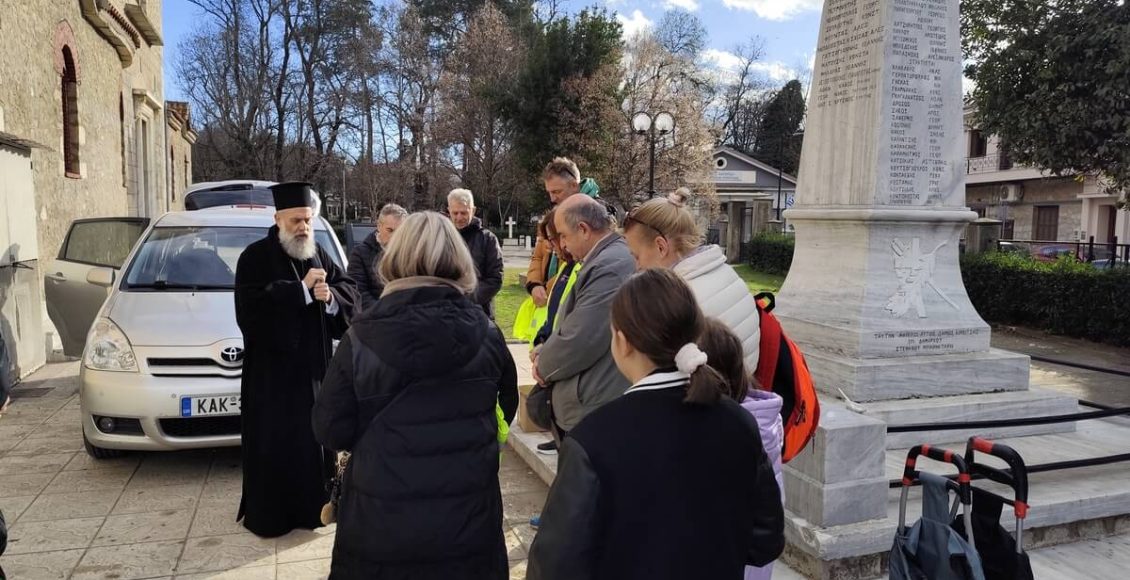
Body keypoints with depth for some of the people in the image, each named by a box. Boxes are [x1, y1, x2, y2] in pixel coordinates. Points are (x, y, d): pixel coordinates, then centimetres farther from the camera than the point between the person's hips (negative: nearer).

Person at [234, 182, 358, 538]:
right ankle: (267, 515, 13)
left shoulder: (318, 254, 10)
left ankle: (311, 506, 24)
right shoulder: (256, 257, -7)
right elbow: (251, 305, -20)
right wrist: (303, 289, -21)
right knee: (273, 445, 0)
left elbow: (349, 292, 7)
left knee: (315, 438, 11)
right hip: (272, 369, -5)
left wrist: (330, 295, -15)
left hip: (314, 366, 5)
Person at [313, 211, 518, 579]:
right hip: (468, 519, 1)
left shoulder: (362, 338, -13)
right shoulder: (485, 334, -8)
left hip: (381, 523, -1)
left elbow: (331, 431, -6)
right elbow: (505, 412, 7)